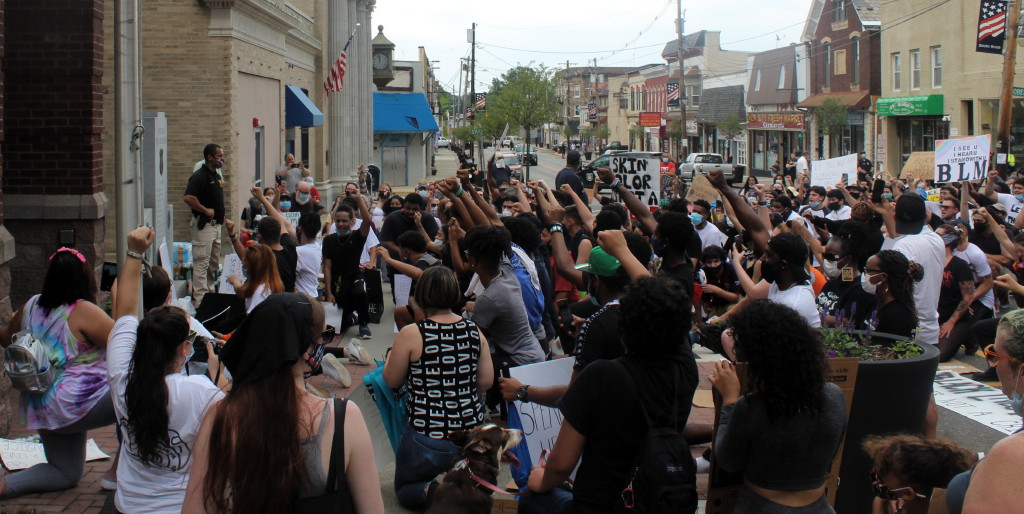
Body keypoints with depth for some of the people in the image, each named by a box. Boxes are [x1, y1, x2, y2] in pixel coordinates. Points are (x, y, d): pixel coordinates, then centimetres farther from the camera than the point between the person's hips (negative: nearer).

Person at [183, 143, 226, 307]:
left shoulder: (217, 176, 15)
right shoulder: (199, 176, -15)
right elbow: (188, 198, -28)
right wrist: (206, 211, -20)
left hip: (216, 224, 10)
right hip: (204, 224, -10)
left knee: (214, 263, 17)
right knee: (202, 262, -7)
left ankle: (210, 293, 28)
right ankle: (200, 299, -5)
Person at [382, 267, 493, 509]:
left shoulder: (411, 334, -13)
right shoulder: (474, 332, -1)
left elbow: (392, 381, -1)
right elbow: (486, 382, 5)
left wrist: (391, 355, 18)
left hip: (427, 440, -4)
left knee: (405, 489, 20)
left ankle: (432, 492, -12)